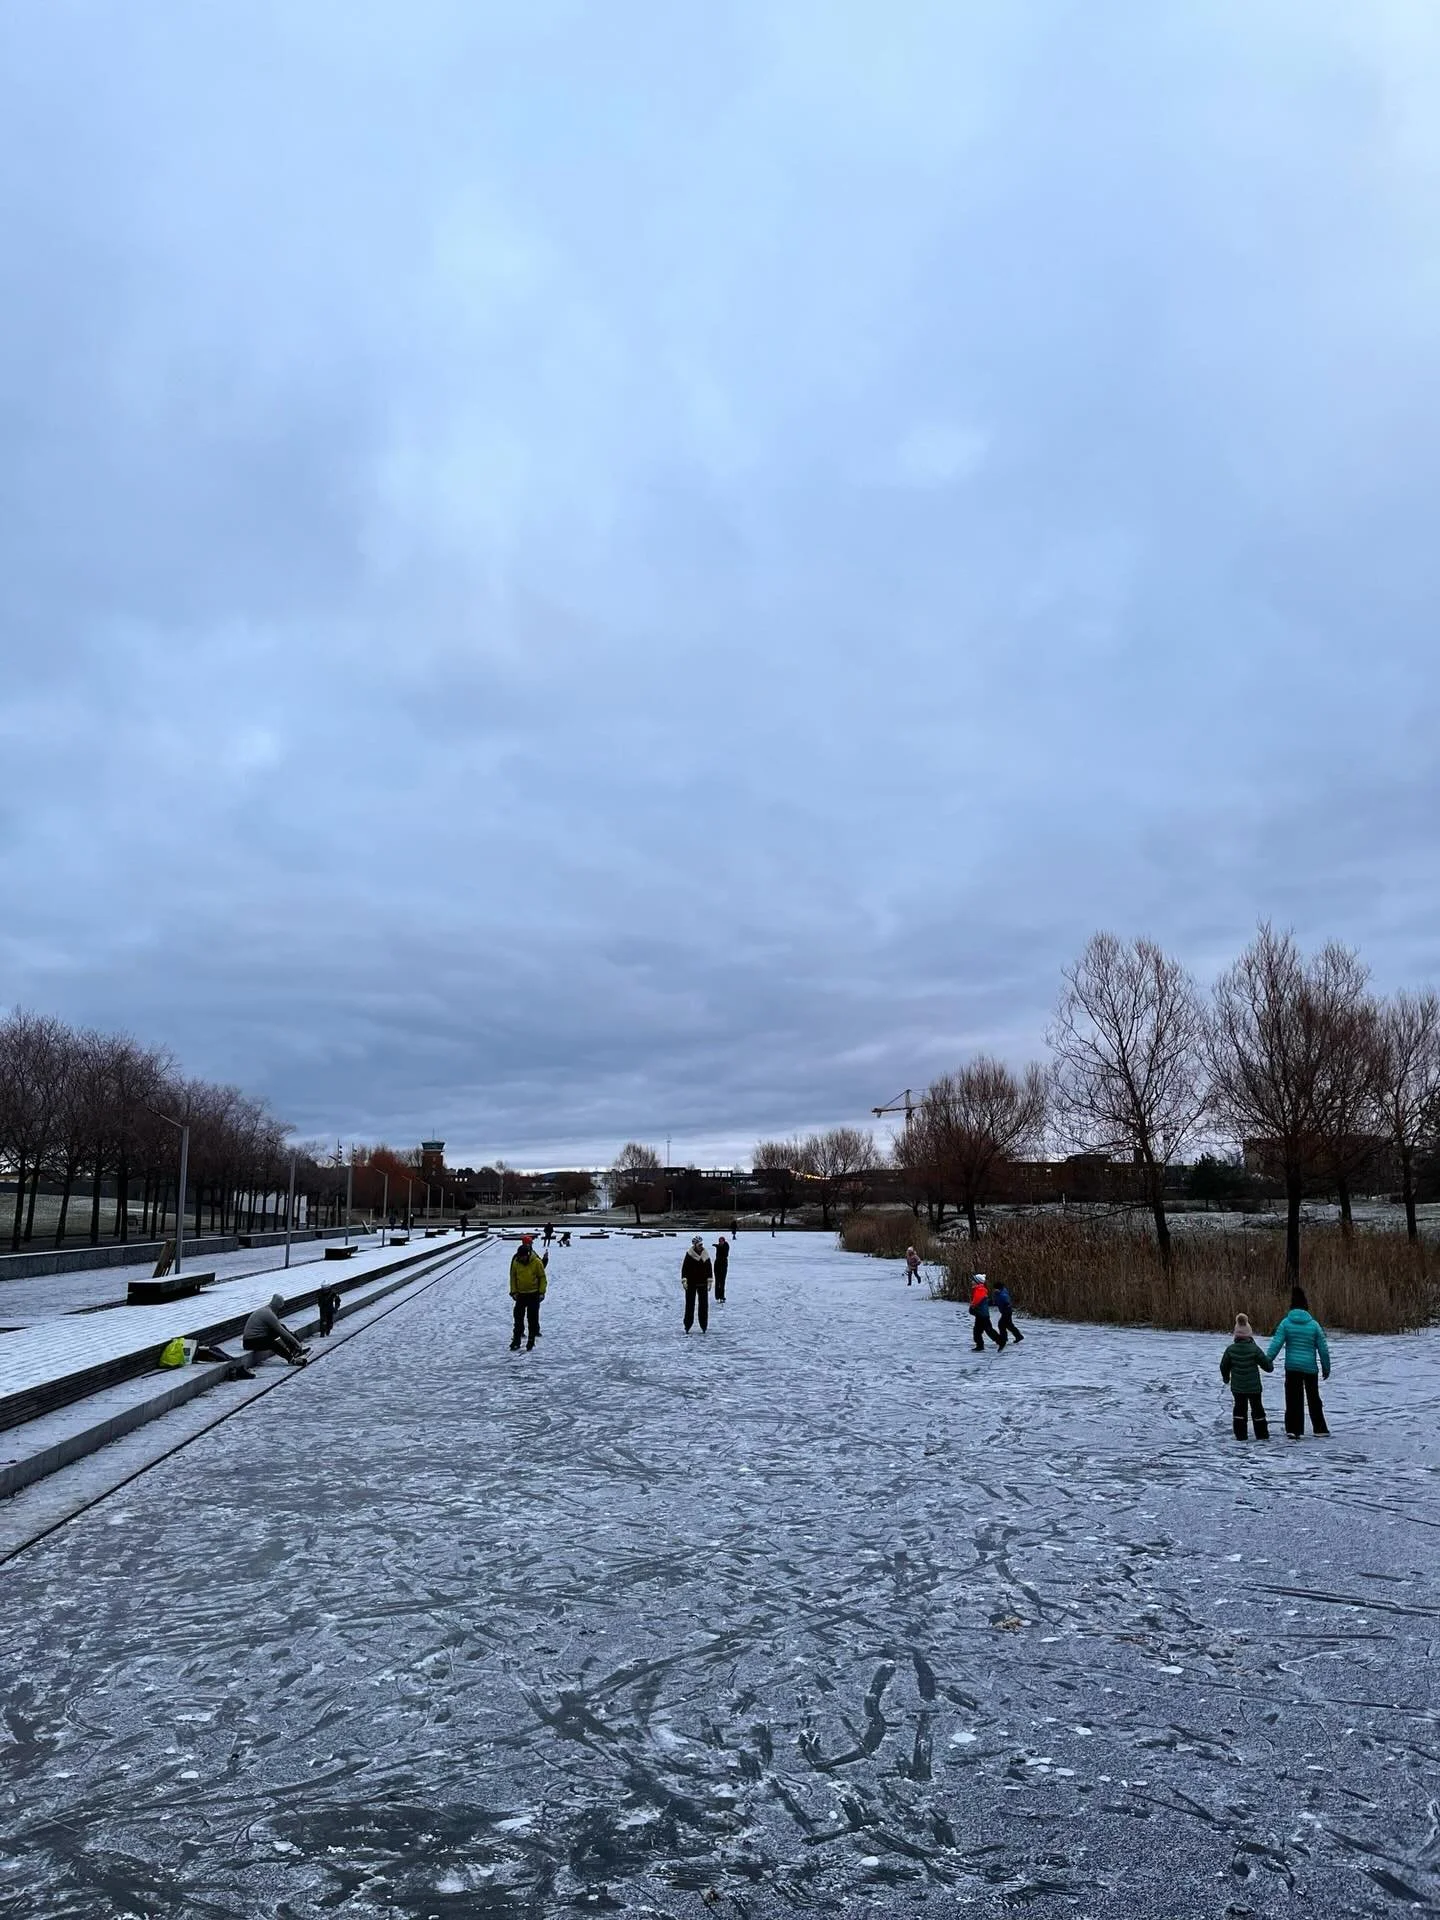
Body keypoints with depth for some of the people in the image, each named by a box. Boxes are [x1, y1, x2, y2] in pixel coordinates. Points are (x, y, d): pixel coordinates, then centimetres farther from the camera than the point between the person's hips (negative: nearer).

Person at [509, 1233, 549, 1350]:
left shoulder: (537, 1262, -12)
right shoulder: (516, 1262, -5)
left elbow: (542, 1277, -5)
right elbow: (513, 1277, 4)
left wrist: (541, 1292, -9)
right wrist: (514, 1291, -1)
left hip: (534, 1294, -2)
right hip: (520, 1294, 2)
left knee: (532, 1318, 4)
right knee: (518, 1317, 5)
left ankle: (531, 1340, 13)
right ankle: (516, 1339, 12)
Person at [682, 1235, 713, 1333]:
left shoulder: (705, 1255, 5)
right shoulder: (689, 1255, -6)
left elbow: (709, 1268, 11)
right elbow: (684, 1268, -6)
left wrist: (709, 1281, 6)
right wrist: (684, 1280, -13)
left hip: (702, 1283, 3)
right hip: (691, 1283, -3)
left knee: (704, 1305, 4)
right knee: (690, 1304, 1)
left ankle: (704, 1326, 11)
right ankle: (687, 1326, 9)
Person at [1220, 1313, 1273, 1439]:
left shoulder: (1230, 1350, -9)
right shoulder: (1254, 1349, -16)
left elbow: (1224, 1366, 1)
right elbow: (1267, 1365, -7)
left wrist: (1226, 1377, 21)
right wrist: (1270, 1361, 17)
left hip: (1237, 1387, 2)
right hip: (1253, 1386, -2)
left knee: (1240, 1408, 11)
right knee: (1257, 1409, 12)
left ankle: (1240, 1434, 9)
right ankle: (1261, 1434, 18)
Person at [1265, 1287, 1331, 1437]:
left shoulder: (1286, 1323, -6)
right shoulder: (1314, 1324, -5)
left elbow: (1276, 1343, -13)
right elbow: (1323, 1349, -1)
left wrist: (1267, 1360, -10)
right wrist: (1326, 1367, 11)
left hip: (1292, 1367, 0)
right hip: (1310, 1367, 0)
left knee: (1293, 1399, 7)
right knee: (1314, 1398, 17)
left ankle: (1293, 1430, 1)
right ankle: (1320, 1429, 23)